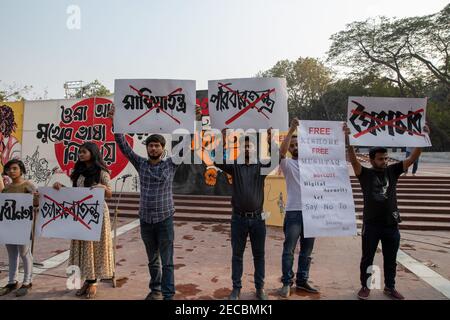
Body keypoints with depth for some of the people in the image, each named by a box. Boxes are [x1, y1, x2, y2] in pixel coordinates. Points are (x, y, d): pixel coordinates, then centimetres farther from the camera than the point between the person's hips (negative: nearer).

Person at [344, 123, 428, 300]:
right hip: (371, 224, -3)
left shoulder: (392, 171, 4)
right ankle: (365, 286, 25)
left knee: (390, 259, 16)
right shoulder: (365, 173, -5)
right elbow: (353, 160, -21)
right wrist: (348, 140, -34)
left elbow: (412, 158, 1)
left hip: (391, 224, 3)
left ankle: (390, 287, 34)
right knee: (367, 258, 9)